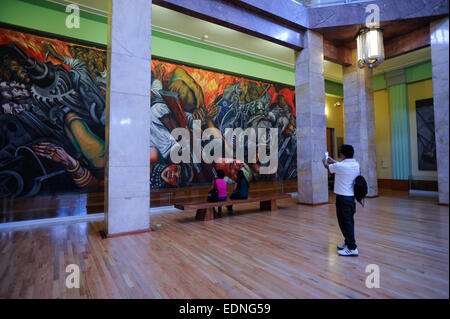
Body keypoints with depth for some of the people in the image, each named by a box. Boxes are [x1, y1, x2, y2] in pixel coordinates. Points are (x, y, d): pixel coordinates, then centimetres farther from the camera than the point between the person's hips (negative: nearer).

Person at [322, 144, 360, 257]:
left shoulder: (339, 166, -17)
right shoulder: (356, 164, 3)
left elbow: (327, 166, 4)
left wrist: (325, 161, 27)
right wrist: (333, 161, 38)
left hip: (343, 197, -8)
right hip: (352, 196, 8)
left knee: (345, 222, -1)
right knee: (349, 221, 17)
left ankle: (352, 248, 3)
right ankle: (348, 243, 30)